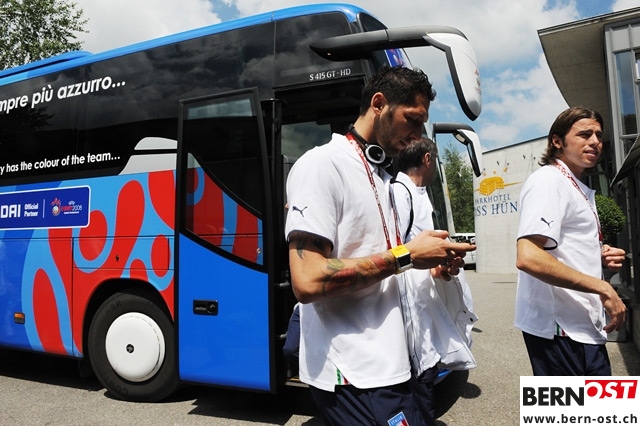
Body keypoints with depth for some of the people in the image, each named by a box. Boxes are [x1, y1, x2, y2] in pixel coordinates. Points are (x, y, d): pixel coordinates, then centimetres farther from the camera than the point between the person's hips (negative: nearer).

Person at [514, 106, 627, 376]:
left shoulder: (580, 189, 18)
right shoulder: (548, 180, -14)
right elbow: (528, 258, -29)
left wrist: (601, 257, 7)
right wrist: (603, 288, -21)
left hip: (582, 327, 10)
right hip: (562, 328, -10)